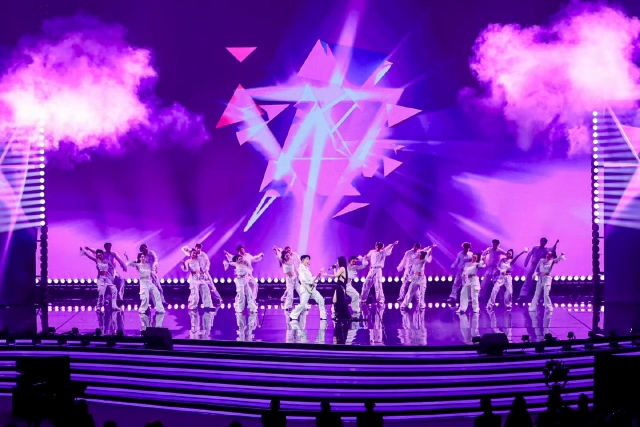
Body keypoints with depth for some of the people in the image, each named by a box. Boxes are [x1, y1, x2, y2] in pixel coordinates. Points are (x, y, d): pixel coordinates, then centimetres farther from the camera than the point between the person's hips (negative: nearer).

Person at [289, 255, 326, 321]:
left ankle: (323, 317, 6)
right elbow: (303, 279, -18)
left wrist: (318, 275, 6)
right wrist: (311, 282, -12)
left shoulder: (307, 269, 19)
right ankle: (293, 316, -4)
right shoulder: (301, 268, -7)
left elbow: (311, 279, 16)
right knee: (303, 304, -16)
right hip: (305, 288, -8)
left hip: (312, 288, 8)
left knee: (321, 300, 2)